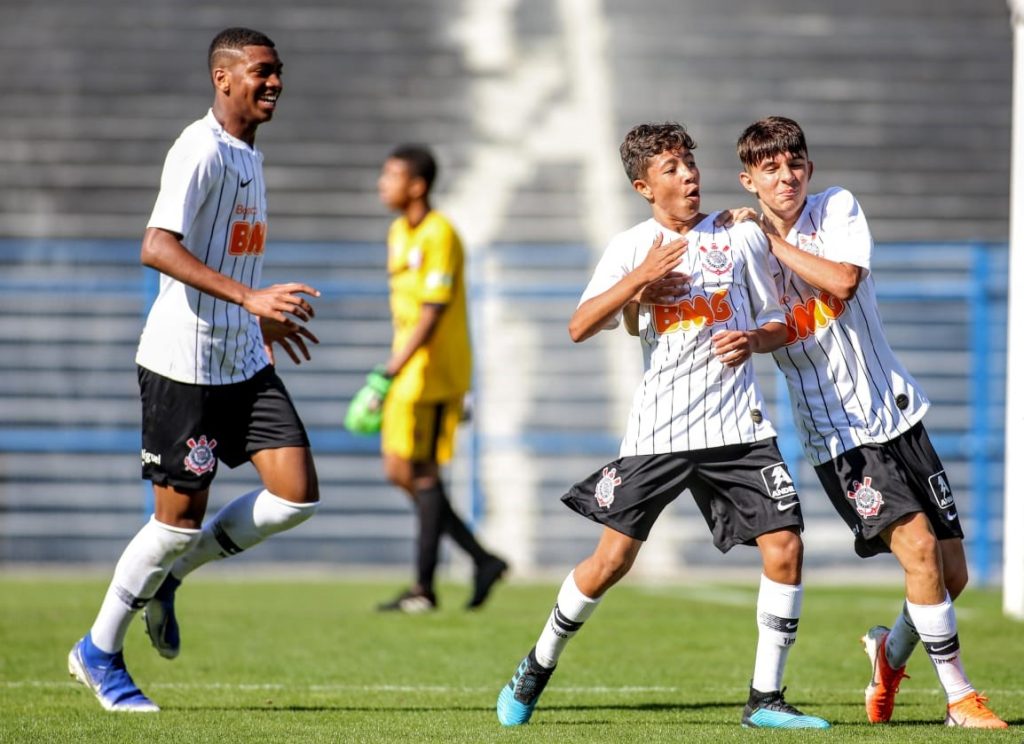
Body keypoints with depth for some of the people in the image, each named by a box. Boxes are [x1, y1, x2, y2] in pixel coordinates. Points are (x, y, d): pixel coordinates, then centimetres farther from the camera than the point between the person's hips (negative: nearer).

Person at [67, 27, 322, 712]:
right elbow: (158, 247, -28)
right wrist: (251, 298, -34)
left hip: (244, 361, 8)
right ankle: (100, 653, 15)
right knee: (181, 517, -3)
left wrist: (264, 319, 32)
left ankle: (167, 574, 16)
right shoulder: (201, 150, -16)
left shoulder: (249, 153, 14)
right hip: (184, 361, -8)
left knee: (298, 495, -3)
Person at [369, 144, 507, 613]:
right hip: (408, 373, 9)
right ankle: (483, 561, 12)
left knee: (421, 473, -5)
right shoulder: (398, 233, 14)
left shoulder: (439, 236, -14)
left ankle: (425, 588, 1)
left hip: (434, 373, -9)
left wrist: (388, 374, -24)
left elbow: (431, 314, -20)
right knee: (399, 472, 7)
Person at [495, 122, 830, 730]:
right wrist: (641, 277, -19)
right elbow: (580, 326, -8)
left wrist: (755, 340, -9)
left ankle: (766, 699, 0)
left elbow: (780, 323, 13)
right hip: (658, 429, -1)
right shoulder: (632, 248, 4)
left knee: (785, 548, -11)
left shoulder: (740, 236, 7)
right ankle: (538, 668, 21)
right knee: (612, 559, -2)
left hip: (738, 425, 1)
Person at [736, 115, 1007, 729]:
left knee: (952, 575, 3)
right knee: (918, 546, -22)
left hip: (898, 412, 3)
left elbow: (844, 280, -18)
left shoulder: (838, 208, 0)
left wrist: (776, 240, -16)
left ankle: (892, 652, 32)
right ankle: (960, 696, -12)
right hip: (838, 436, -3)